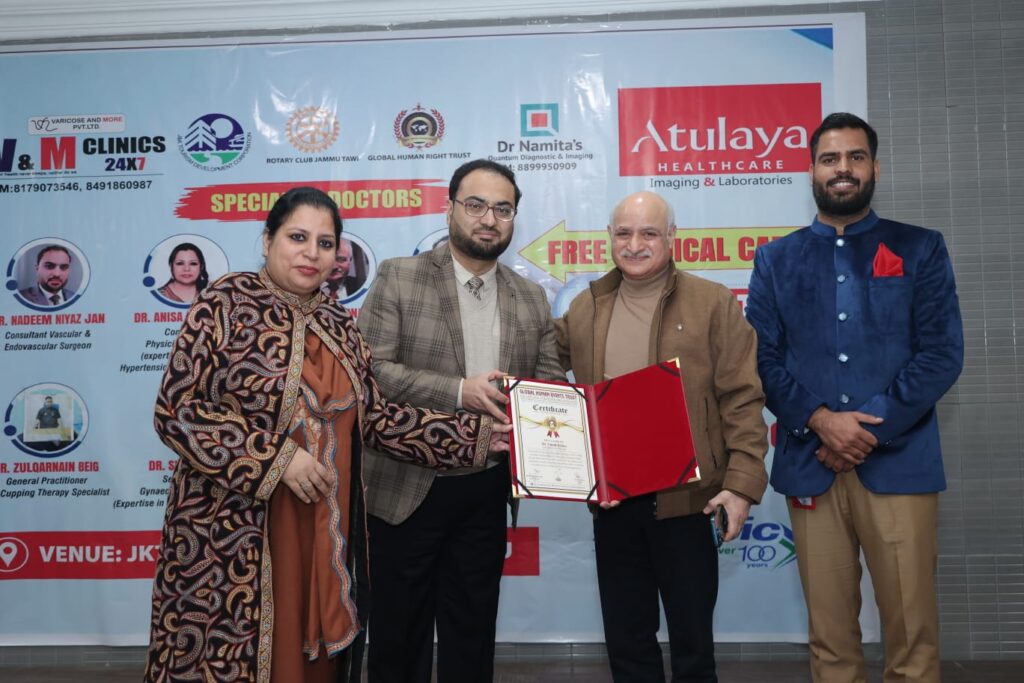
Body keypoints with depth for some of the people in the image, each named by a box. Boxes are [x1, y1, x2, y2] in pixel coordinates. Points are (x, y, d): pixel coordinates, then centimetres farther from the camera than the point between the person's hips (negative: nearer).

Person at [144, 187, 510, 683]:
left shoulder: (339, 327, 10)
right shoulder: (225, 304, -6)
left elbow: (373, 418, 8)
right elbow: (176, 410, -12)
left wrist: (473, 434, 2)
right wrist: (276, 459, -18)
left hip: (325, 535, 5)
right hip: (234, 534, -5)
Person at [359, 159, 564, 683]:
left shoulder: (531, 299, 7)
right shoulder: (399, 278, -6)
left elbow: (552, 382, 6)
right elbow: (369, 370, -14)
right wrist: (458, 392, -23)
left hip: (488, 490, 4)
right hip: (409, 485, -3)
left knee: (473, 631, 18)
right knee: (399, 630, 12)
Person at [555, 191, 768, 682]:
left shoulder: (713, 303, -3)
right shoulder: (584, 308, 8)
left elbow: (742, 400, -6)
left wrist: (741, 482, -14)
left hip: (685, 498, -3)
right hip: (611, 500, 4)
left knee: (692, 640, 13)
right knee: (626, 640, 17)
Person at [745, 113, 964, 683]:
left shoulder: (921, 249, 7)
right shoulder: (776, 260, 11)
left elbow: (943, 354, -1)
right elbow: (763, 358, 3)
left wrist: (869, 429, -11)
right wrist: (821, 421, -12)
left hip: (898, 463, -1)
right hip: (810, 464, 1)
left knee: (912, 629, 4)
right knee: (829, 631, 9)